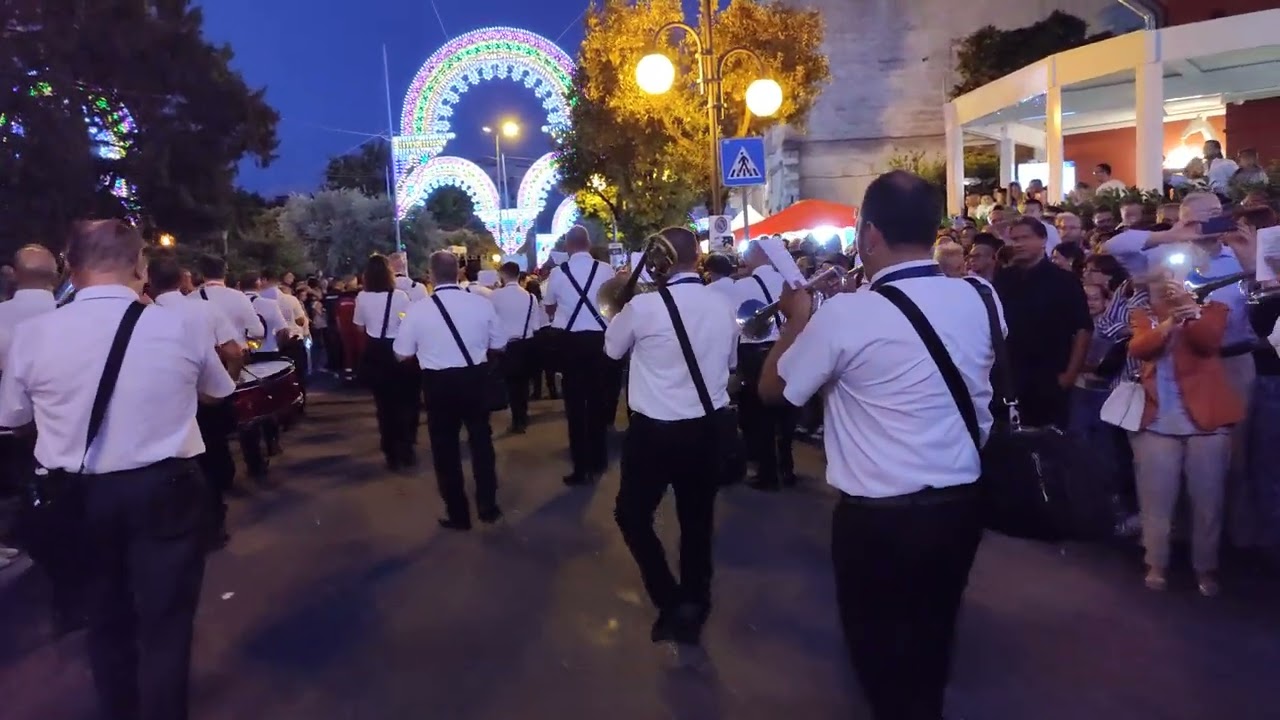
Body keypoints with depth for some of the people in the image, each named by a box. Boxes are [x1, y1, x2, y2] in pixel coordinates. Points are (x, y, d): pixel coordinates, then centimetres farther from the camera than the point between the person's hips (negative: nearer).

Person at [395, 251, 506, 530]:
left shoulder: (417, 309, -11)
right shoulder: (482, 303, -7)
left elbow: (402, 353, -3)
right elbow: (499, 344, 3)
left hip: (438, 383, -2)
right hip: (476, 378, 2)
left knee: (445, 447, 14)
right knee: (481, 439, 20)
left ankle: (458, 514, 23)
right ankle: (488, 506, 28)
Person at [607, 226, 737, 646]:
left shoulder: (644, 305, -16)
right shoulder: (723, 305, -2)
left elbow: (613, 348, 4)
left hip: (654, 431, -4)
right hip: (707, 428, 5)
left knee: (633, 515, 14)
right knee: (697, 520, 18)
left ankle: (672, 604, 9)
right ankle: (694, 608, 30)